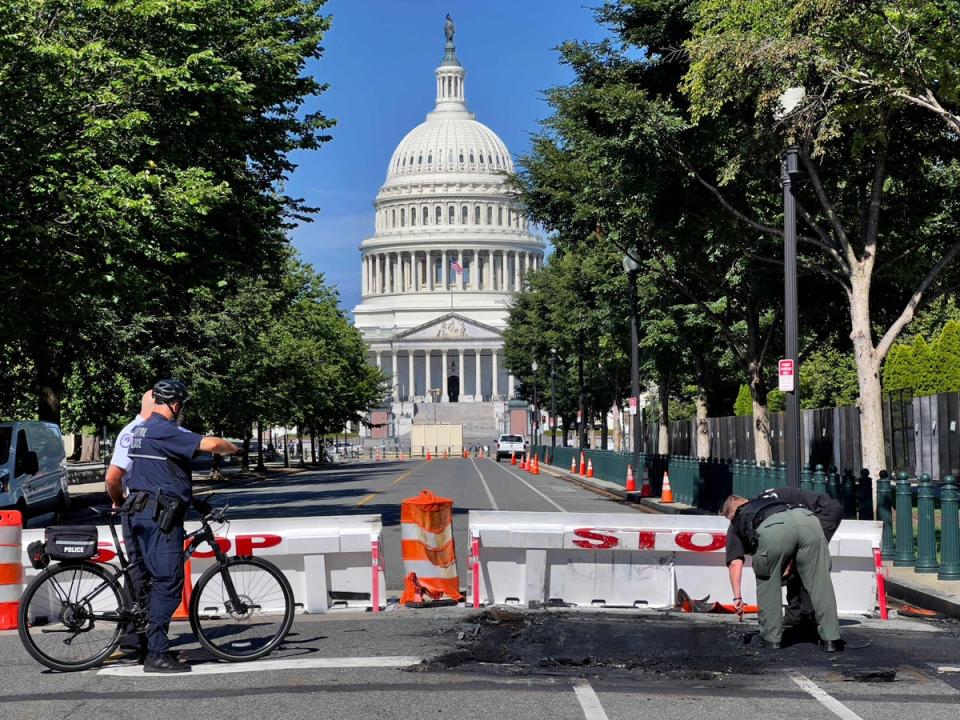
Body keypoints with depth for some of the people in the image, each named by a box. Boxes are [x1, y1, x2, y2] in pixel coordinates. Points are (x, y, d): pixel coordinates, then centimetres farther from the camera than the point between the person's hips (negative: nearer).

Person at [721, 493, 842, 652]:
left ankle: (771, 637, 21)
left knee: (767, 581, 19)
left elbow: (736, 562, 21)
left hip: (772, 531, -3)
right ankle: (830, 638, 10)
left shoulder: (736, 524, 34)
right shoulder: (767, 501, 47)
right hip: (807, 518, 3)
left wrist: (737, 596, 25)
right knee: (820, 582, 10)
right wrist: (786, 569, 64)